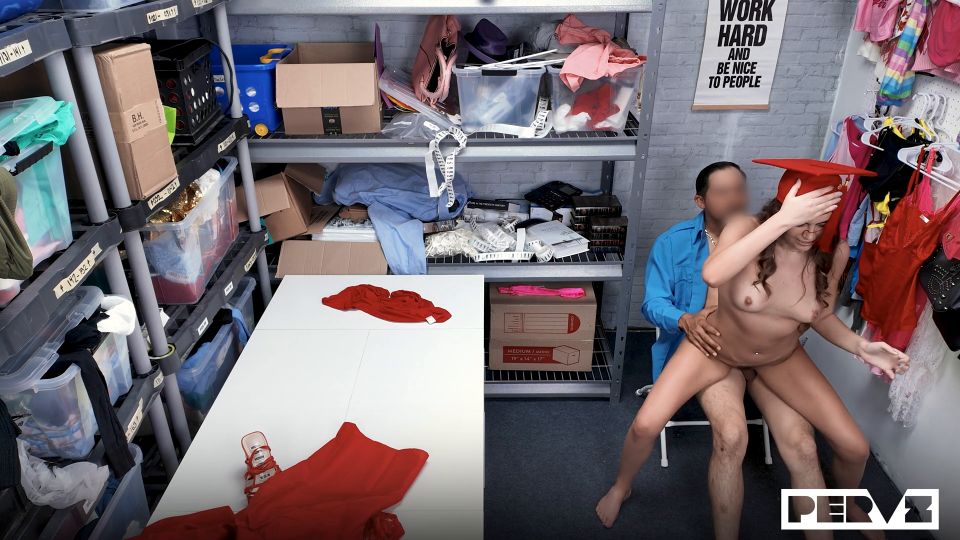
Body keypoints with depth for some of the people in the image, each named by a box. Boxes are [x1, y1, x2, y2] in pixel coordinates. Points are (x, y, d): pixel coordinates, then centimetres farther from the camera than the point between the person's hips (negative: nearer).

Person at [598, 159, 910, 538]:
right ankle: (621, 487, 20)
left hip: (781, 356, 3)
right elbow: (712, 275, -51)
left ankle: (847, 503, 40)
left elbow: (818, 315, 0)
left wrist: (860, 347, -17)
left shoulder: (833, 253, -17)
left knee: (856, 447, 1)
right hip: (717, 344, -3)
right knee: (646, 425, -16)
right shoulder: (748, 228, -29)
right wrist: (782, 221, -52)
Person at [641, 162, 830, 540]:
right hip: (711, 344, -2)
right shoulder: (674, 242, 6)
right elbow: (653, 302, 0)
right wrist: (686, 320, -21)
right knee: (731, 435, -30)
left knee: (800, 442, -21)